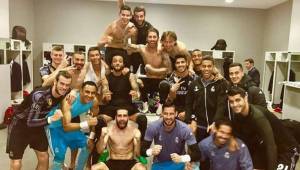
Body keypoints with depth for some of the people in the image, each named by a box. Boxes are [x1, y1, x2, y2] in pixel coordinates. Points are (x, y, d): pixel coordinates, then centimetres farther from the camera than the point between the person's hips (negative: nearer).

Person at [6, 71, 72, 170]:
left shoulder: (63, 94, -15)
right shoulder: (39, 95, -34)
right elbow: (30, 122, -33)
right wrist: (52, 119, -46)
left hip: (37, 126, 6)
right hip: (20, 126, -6)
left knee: (44, 158, 9)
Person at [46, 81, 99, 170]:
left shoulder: (94, 101, -20)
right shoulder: (69, 100, -37)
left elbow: (95, 118, 0)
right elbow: (66, 126, -39)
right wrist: (87, 123, -45)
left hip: (69, 123, 6)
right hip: (54, 125, -6)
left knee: (87, 147, 10)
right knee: (60, 157, -14)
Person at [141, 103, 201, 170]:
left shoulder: (184, 129, -22)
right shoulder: (153, 127, -19)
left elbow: (197, 154, -18)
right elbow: (142, 149, -11)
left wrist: (182, 158, -36)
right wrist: (151, 151, -34)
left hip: (178, 164, 0)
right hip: (159, 163, 0)